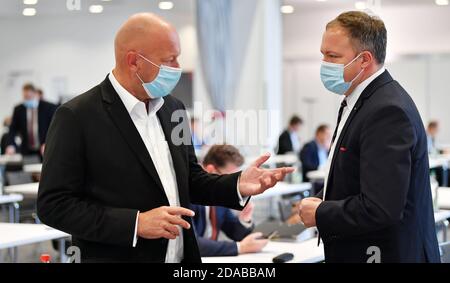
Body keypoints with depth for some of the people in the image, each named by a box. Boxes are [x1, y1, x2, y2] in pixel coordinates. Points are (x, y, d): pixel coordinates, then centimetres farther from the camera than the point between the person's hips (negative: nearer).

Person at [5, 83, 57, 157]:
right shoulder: (18, 110, 7)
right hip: (26, 152, 2)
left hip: (45, 152, -2)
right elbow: (13, 130, 5)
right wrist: (11, 145, -12)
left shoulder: (49, 107, -3)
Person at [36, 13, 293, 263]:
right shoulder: (77, 117, -13)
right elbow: (53, 205, -14)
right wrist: (135, 223, -21)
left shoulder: (173, 108, 6)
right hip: (117, 256, -6)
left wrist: (237, 185, -5)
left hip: (181, 255, 6)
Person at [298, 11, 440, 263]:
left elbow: (380, 210, -27)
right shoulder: (358, 101, 9)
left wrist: (320, 214, -14)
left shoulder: (388, 111, -22)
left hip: (390, 253, -9)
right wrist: (320, 200, 2)